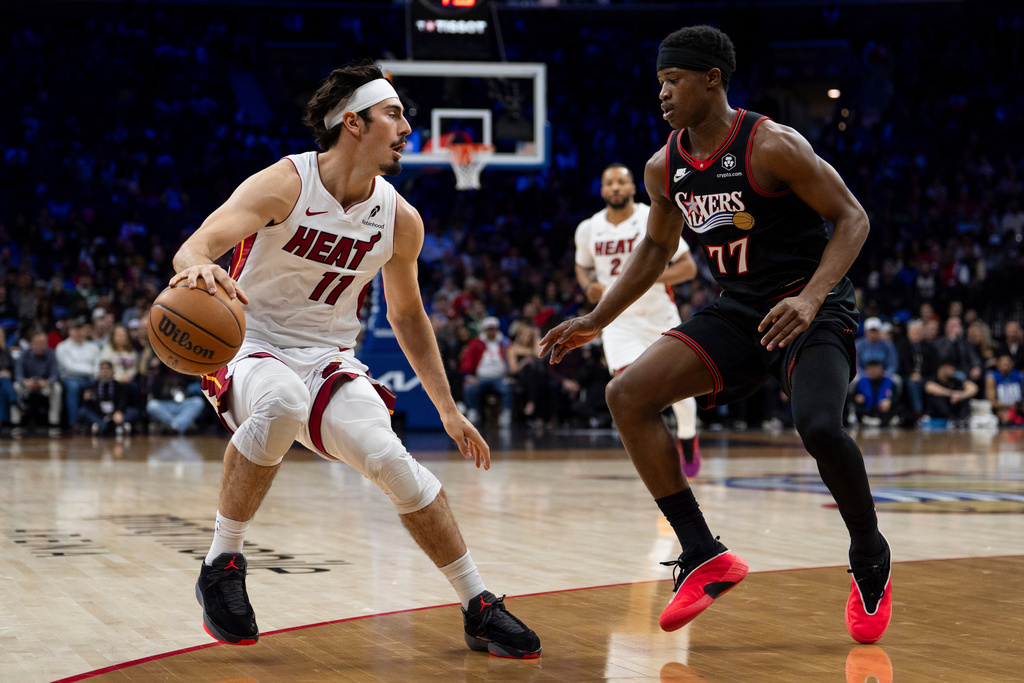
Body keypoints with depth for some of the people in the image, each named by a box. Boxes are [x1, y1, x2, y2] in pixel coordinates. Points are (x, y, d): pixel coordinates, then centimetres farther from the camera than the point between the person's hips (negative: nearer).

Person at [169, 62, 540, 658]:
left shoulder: (401, 221, -1)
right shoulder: (284, 185, -16)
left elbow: (408, 315, 14)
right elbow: (197, 244, -31)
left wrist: (448, 409, 12)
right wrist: (198, 265, -57)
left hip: (330, 360, 4)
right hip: (253, 348, -4)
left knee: (391, 460, -21)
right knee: (281, 406, -39)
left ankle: (480, 609, -8)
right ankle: (222, 565, -22)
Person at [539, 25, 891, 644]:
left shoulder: (772, 146, -17)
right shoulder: (665, 168, 3)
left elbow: (852, 218, -15)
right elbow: (656, 249, 19)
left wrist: (811, 298, -28)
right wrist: (597, 320, 13)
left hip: (814, 310, -7)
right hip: (739, 313, 7)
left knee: (820, 427, -32)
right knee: (628, 394, -10)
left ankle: (871, 559, 0)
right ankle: (705, 557, -5)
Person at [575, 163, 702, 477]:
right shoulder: (589, 230, -2)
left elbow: (688, 267, -11)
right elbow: (582, 266, 17)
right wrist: (589, 286, -7)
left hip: (660, 315, -1)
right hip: (618, 320, 1)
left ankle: (688, 440, 36)